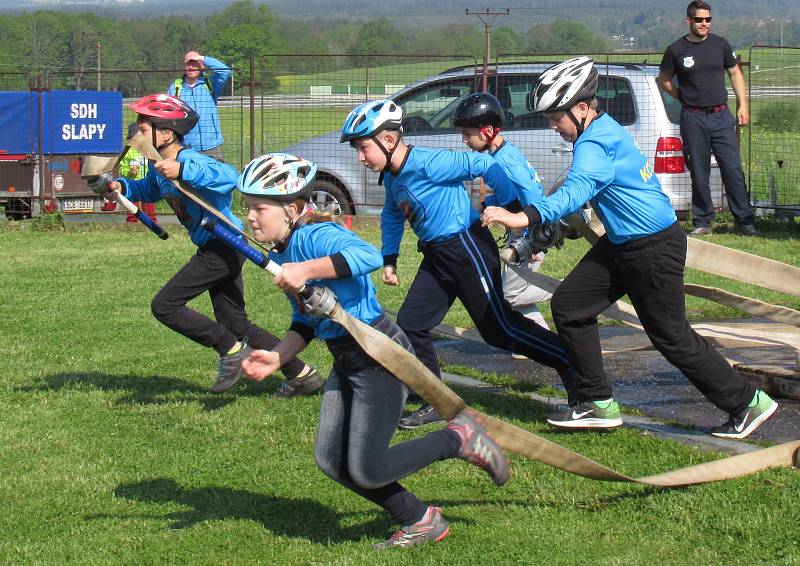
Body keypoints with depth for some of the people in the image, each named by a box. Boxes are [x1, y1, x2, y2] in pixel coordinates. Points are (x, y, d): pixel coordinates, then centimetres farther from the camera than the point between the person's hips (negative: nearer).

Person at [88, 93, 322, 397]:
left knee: (165, 305, -11)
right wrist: (122, 187, 9)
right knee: (235, 323, 15)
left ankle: (232, 350, -2)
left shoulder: (190, 161, -22)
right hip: (216, 249, 11)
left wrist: (182, 172, -51)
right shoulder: (160, 166, 7)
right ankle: (302, 375, 19)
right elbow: (149, 190, 29)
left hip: (224, 245, -11)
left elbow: (228, 176, -40)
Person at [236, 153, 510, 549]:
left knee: (366, 471, -8)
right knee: (331, 461, 8)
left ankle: (460, 438, 11)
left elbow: (369, 256, -41)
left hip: (381, 359, -10)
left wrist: (306, 270, -43)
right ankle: (421, 522, 21)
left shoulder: (315, 237, -21)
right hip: (347, 364, 10)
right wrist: (275, 359, -2)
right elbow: (304, 323, 14)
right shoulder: (281, 254, 8)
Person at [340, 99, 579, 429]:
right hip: (437, 256, 9)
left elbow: (484, 166, -23)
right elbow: (392, 215, 28)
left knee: (499, 329, -5)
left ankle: (571, 362, 9)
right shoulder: (391, 176, 8)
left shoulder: (427, 163, -22)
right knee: (409, 325, 3)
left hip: (466, 247, -9)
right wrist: (389, 259, 22)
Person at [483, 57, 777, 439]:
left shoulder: (595, 142, -23)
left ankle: (748, 403, 14)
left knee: (672, 337, 0)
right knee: (568, 307, 7)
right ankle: (597, 403, 13)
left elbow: (577, 189, -40)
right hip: (621, 245, 10)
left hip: (655, 249, -10)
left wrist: (525, 217, -51)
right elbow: (581, 185, 22)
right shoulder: (605, 131, 8)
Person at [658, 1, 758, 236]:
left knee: (733, 169, -4)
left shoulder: (720, 45, 5)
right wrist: (684, 98, 4)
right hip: (693, 119, -1)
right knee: (699, 173, 4)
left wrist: (743, 106, 8)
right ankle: (702, 223, 13)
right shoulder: (676, 50, 0)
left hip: (721, 116, 1)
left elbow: (735, 74, 15)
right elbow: (664, 79, 13)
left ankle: (744, 221, 1)